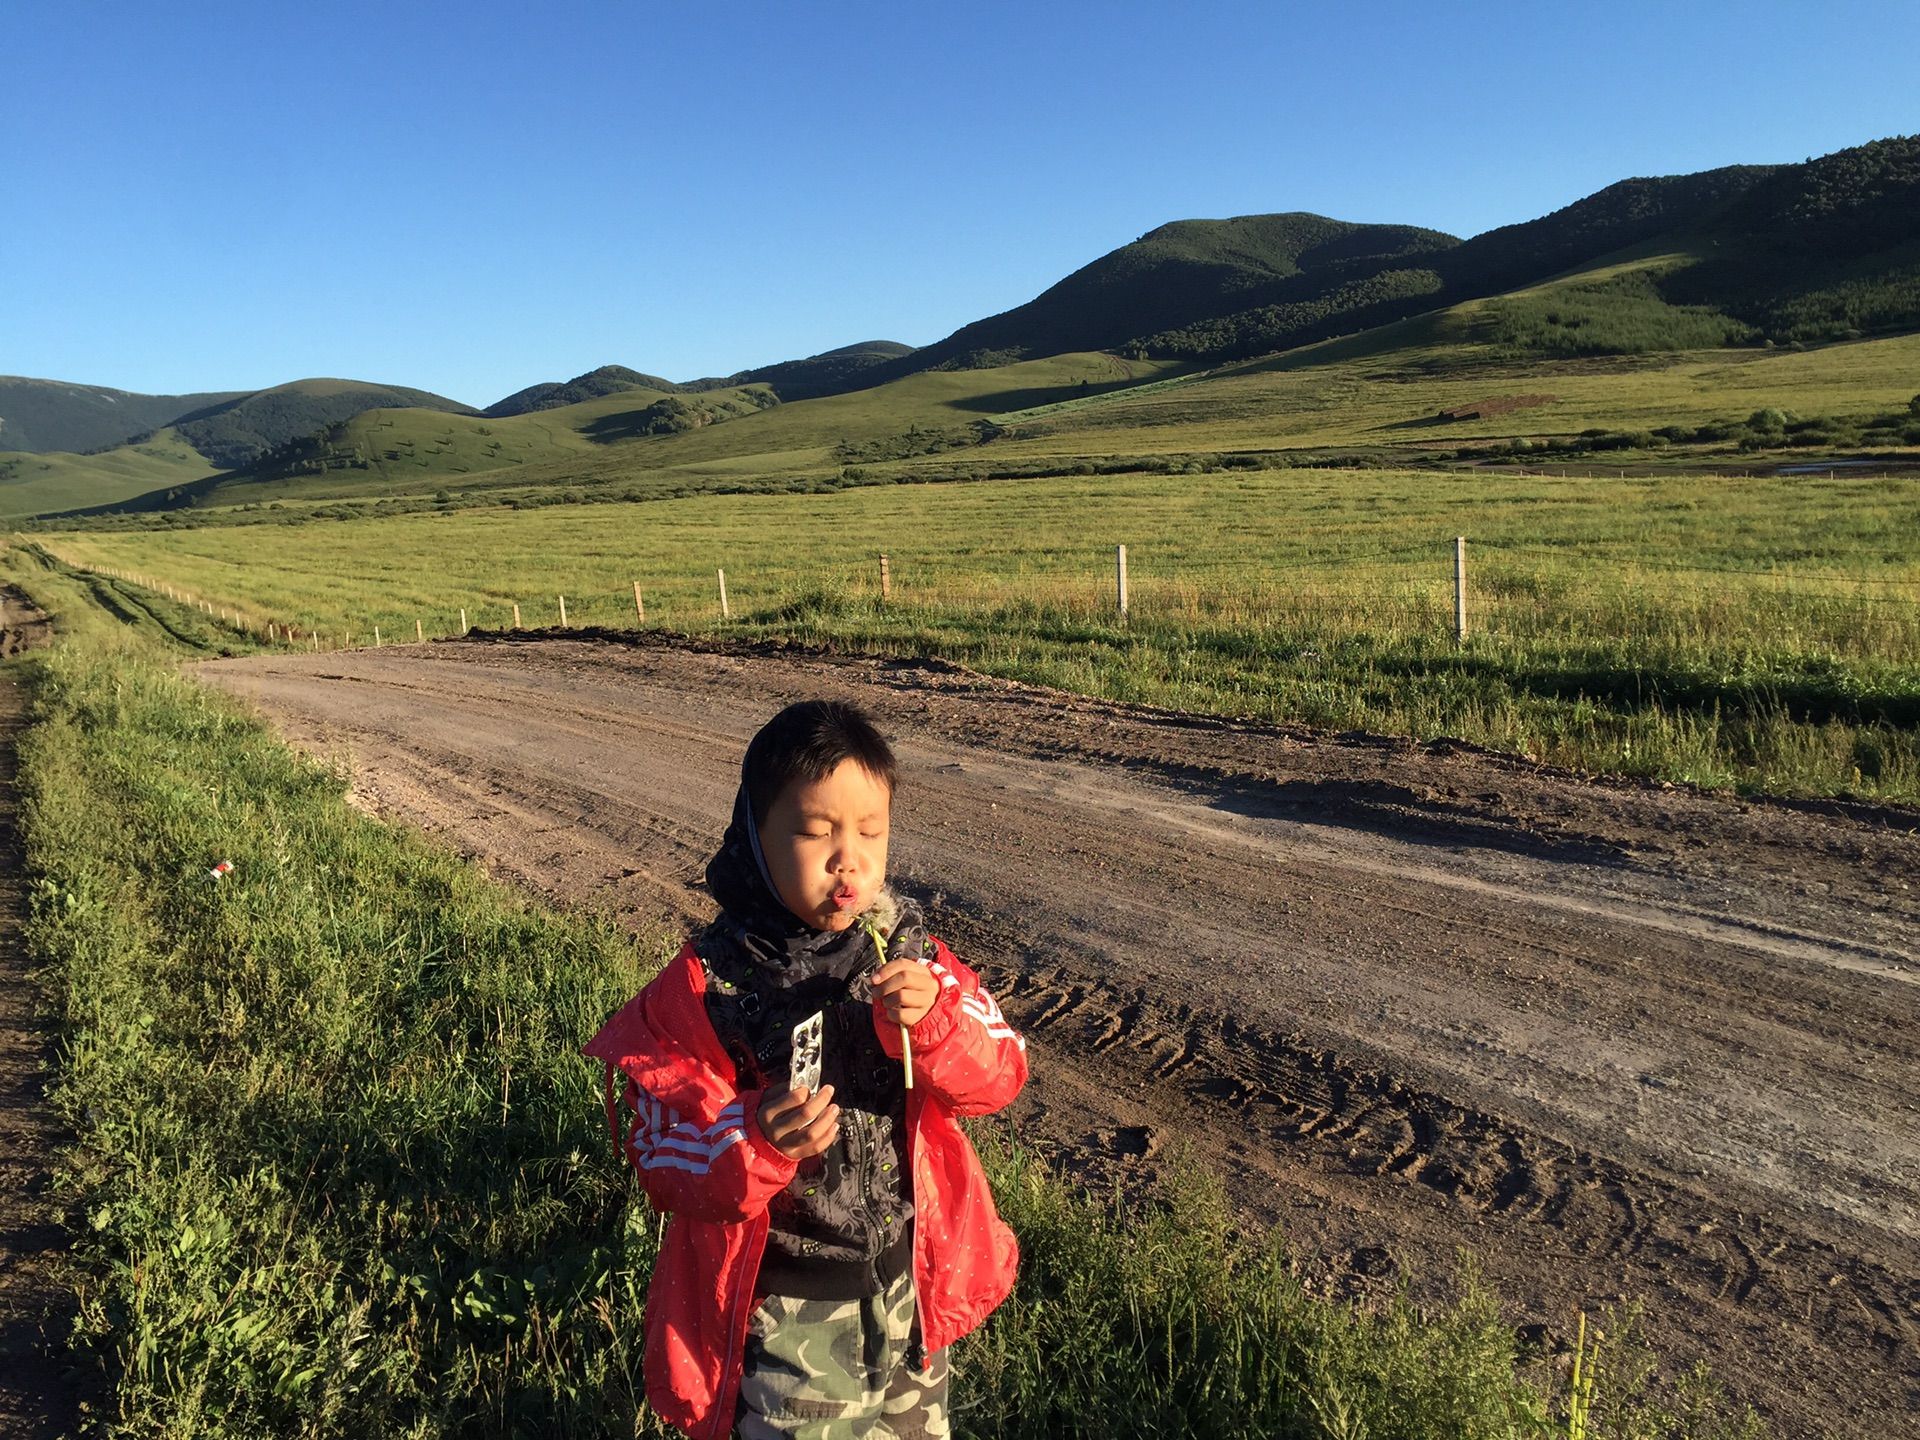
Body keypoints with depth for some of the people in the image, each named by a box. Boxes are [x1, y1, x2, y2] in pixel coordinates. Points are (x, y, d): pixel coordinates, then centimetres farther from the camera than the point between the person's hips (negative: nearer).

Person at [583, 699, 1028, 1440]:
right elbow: (671, 1163, -14)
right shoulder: (705, 986, -18)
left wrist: (932, 1020, -29)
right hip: (787, 1312, -4)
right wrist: (756, 1143, -35)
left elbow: (999, 1076, -9)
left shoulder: (908, 949, -7)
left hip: (912, 1287, 4)